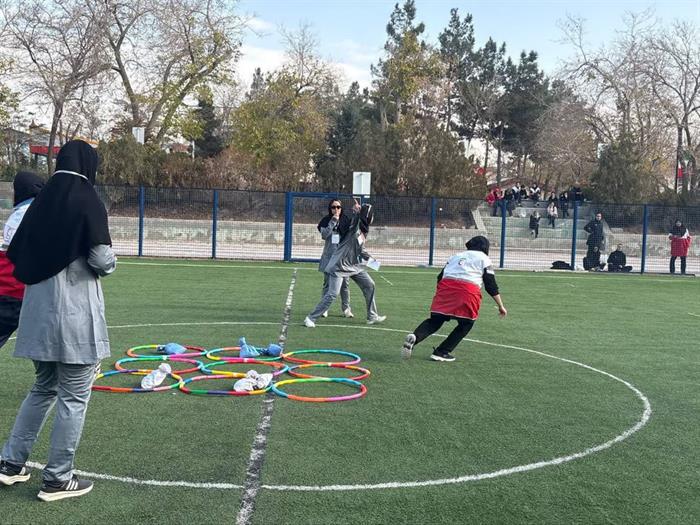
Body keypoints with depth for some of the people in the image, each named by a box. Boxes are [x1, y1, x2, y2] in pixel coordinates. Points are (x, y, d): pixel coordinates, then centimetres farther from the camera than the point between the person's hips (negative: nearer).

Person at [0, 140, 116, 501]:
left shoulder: (41, 201, 10)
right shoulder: (87, 201, -10)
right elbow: (102, 260, -15)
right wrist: (110, 262, 6)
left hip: (39, 310, 7)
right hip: (76, 314, -7)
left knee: (43, 389, 23)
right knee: (73, 397, 4)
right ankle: (57, 479, 12)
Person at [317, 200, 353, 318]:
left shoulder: (346, 220, 4)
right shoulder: (326, 221, 2)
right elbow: (324, 235, -12)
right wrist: (333, 221, -14)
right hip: (329, 256, 0)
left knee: (344, 283, 2)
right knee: (327, 283, 5)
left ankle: (346, 308, 10)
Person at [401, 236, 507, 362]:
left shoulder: (456, 256, 31)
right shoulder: (483, 258, 19)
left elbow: (440, 277, 24)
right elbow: (491, 285, 12)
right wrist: (501, 306, 16)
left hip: (445, 285, 4)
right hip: (469, 290, -4)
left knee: (435, 320, 10)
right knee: (466, 324, 15)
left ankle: (414, 337, -19)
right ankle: (442, 352, 8)